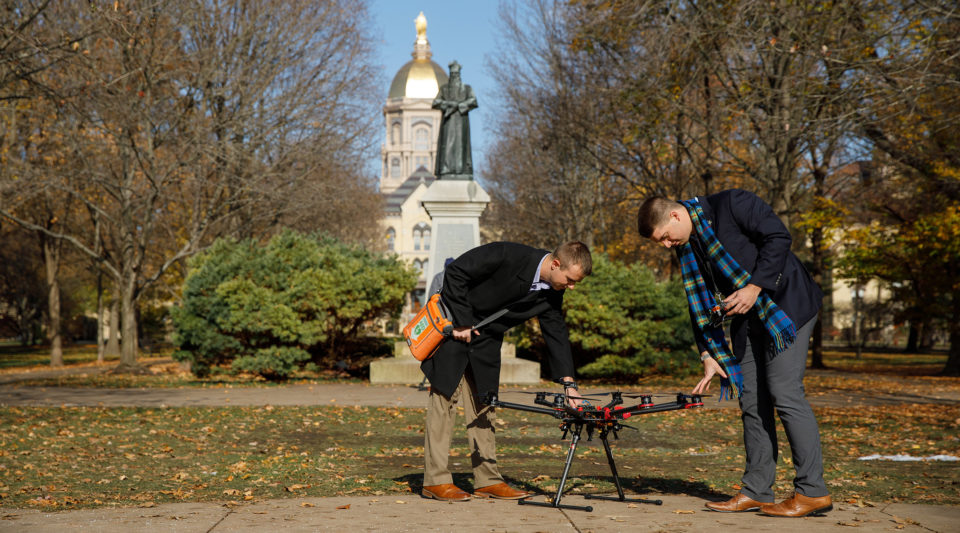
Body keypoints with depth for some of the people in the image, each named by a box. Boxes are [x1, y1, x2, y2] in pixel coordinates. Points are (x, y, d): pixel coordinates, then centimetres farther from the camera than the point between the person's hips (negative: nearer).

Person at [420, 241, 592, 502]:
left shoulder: (551, 294, -6)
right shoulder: (509, 255, -28)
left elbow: (556, 333, 1)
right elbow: (455, 272, -25)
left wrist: (569, 383, -8)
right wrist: (461, 321, -21)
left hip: (485, 338, 7)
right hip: (452, 324, -7)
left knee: (483, 405, 7)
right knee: (445, 397, -7)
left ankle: (487, 480, 10)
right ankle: (435, 480, -5)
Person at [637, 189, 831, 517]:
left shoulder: (731, 204, -12)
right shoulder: (687, 248, 9)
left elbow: (778, 238, -17)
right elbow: (700, 304, 12)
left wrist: (754, 287, -20)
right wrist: (709, 356, 7)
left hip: (786, 304, -8)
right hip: (748, 318, 8)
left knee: (784, 392, -14)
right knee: (751, 400, 4)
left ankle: (813, 492, -10)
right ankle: (756, 491, 10)